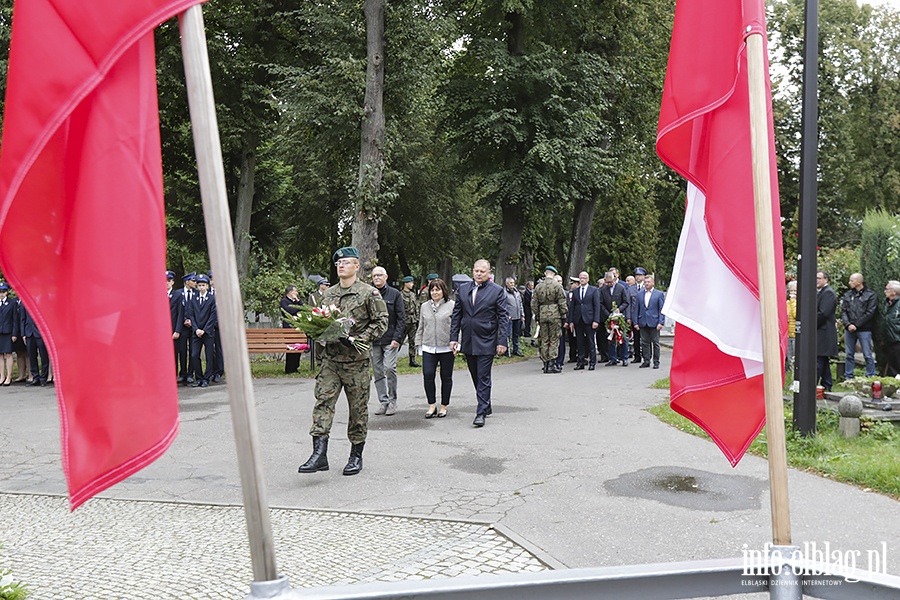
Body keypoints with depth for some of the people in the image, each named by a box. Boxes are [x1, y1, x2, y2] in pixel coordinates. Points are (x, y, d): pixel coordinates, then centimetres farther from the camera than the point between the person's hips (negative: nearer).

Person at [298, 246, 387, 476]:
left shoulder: (369, 293, -3)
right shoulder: (328, 294, 13)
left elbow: (381, 322, -5)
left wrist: (358, 339, -15)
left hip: (356, 360, -4)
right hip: (330, 358, 4)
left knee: (358, 408, 5)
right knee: (323, 400, -8)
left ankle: (356, 455, 18)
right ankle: (319, 453, -11)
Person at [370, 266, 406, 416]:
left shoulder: (394, 294, 2)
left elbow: (401, 318, 0)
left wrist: (397, 338, -9)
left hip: (390, 339, -3)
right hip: (373, 340, 3)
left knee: (390, 368, -10)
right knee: (377, 371, 5)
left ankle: (392, 401, 3)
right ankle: (383, 401, 14)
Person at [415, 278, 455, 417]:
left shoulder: (452, 305, 0)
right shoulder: (424, 306, 12)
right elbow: (420, 327, 18)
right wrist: (419, 344, 15)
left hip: (446, 348, -3)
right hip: (428, 348, 3)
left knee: (446, 377, 5)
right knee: (428, 375, -8)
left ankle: (444, 406, 17)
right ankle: (432, 406, 4)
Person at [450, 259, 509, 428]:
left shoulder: (497, 291, -3)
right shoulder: (463, 289, 8)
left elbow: (503, 317, -4)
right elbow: (456, 315, 10)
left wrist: (502, 341, -11)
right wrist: (453, 338, 4)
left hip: (486, 342, -5)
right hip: (468, 341, 5)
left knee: (483, 378, -5)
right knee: (476, 377, 13)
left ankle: (481, 413, -1)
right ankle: (486, 406, 28)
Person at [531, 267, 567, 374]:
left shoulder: (538, 286, 6)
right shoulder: (557, 285, -6)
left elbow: (534, 304, 9)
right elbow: (562, 303, -6)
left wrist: (537, 316, 18)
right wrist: (564, 316, 2)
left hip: (542, 315, 4)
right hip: (555, 315, -4)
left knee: (544, 340, 9)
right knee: (554, 340, 1)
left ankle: (545, 364, 11)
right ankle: (552, 364, -3)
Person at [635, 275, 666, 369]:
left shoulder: (659, 294, 1)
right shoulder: (639, 294, 11)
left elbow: (662, 310, -2)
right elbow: (635, 309, 11)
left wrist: (661, 323, -11)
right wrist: (636, 322, 3)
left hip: (654, 323, -3)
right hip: (643, 323, 3)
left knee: (655, 343, 2)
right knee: (644, 343, 7)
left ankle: (656, 362, 9)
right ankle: (646, 361, 14)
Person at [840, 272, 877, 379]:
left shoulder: (870, 295, -2)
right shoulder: (848, 295, 11)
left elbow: (870, 313, -8)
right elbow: (843, 311, 6)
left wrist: (856, 325, -13)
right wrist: (848, 324, -10)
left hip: (864, 330, -4)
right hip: (849, 330, 4)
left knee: (868, 355, -1)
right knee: (849, 354, 8)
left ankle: (871, 377, 6)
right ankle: (848, 377, 15)